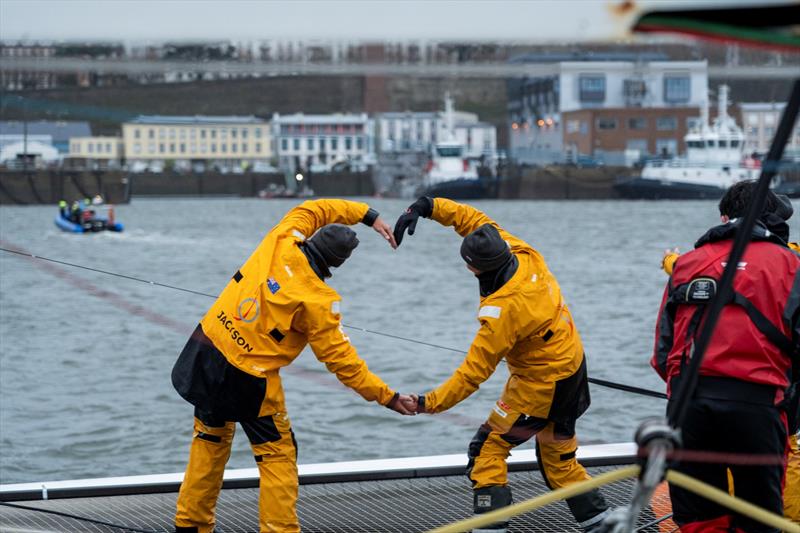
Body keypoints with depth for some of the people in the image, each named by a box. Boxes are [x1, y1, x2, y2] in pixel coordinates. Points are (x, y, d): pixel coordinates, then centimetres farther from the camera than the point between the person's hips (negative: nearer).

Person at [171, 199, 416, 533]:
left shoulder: (281, 241, -6)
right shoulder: (317, 302, -18)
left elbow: (314, 210, 13)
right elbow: (340, 359, -13)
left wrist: (368, 216, 15)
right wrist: (386, 396, -6)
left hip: (205, 350, 7)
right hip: (248, 380, -7)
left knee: (211, 441, 23)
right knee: (278, 455, 9)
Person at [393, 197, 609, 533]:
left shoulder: (504, 309, -30)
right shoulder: (523, 254, -10)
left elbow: (474, 371, -25)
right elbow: (475, 219, 1)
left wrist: (430, 403, -20)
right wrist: (426, 207, -8)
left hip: (541, 385, -9)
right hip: (572, 369, 9)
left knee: (488, 448, -1)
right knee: (558, 458, 22)